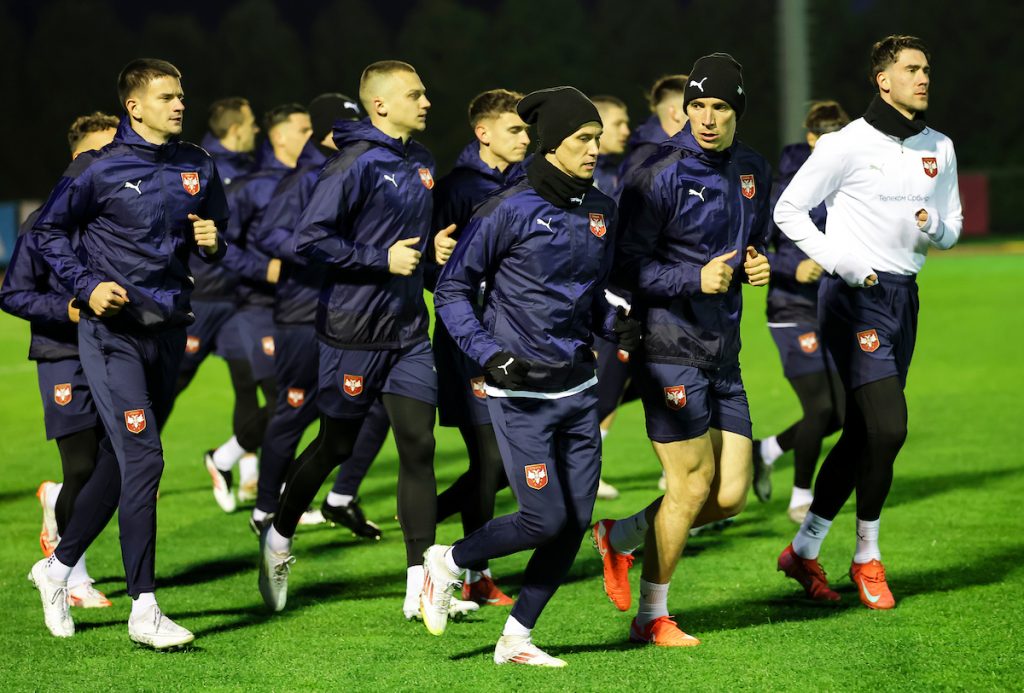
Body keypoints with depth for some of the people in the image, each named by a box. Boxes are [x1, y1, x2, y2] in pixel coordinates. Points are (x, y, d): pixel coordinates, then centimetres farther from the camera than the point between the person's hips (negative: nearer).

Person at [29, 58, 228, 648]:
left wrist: (213, 244, -3)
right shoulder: (100, 168, -6)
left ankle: (59, 566, 30)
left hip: (169, 329, 6)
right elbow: (50, 229, 3)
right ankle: (144, 609, -10)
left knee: (125, 462, 12)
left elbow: (219, 233, 21)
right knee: (143, 460, -13)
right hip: (113, 332, -6)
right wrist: (87, 285, -8)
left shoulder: (198, 168, 9)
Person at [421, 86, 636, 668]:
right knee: (547, 520, -9)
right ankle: (447, 564, 18)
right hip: (522, 390, -6)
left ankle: (516, 639, 15)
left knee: (577, 521, 2)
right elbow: (453, 288, -5)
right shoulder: (510, 210, -11)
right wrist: (488, 352, -16)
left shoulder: (601, 211, 8)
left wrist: (614, 326, -1)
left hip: (579, 386, 6)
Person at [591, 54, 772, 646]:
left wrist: (761, 265, 3)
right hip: (671, 347, -7)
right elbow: (627, 265, -12)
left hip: (724, 353, 7)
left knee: (731, 494, 3)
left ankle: (622, 537, 25)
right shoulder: (662, 175, -13)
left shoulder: (754, 171, 10)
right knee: (692, 485, -5)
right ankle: (652, 619, 9)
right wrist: (696, 279, -23)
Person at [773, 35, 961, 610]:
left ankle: (804, 550, 21)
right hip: (855, 298, -7)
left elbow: (952, 227, 19)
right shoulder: (849, 145, -7)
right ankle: (867, 557, 0)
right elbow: (789, 210, -3)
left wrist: (934, 227, -5)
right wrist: (840, 262, -13)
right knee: (888, 426, -16)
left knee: (863, 435, 9)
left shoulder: (939, 150, 10)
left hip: (903, 297, 7)